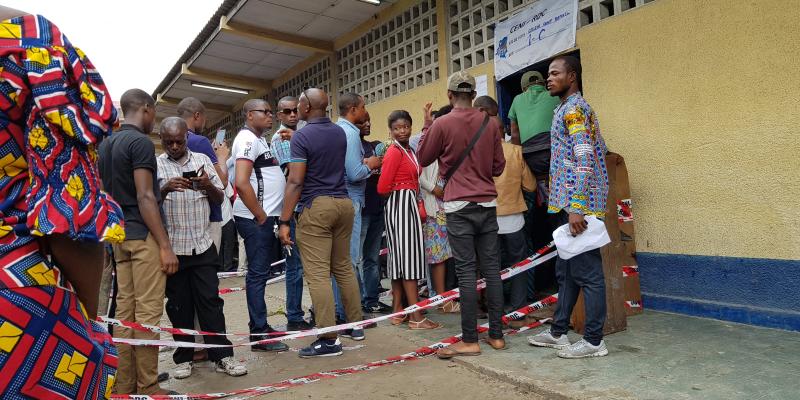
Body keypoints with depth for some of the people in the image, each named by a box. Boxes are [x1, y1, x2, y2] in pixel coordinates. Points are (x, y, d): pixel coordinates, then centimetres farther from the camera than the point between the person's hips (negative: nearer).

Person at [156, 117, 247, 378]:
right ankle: (183, 357, 22)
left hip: (203, 245, 1)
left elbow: (220, 199, 10)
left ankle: (222, 356, 10)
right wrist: (165, 189, -20)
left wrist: (209, 186, -11)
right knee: (179, 304, 9)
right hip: (171, 247, -1)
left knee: (210, 300, 3)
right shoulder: (156, 165, 3)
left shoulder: (202, 160, 8)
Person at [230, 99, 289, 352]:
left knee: (260, 272, 14)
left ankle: (261, 327, 24)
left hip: (265, 217, 10)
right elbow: (241, 183, -22)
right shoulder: (247, 139, -11)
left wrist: (267, 216, 12)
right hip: (255, 218, -10)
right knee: (258, 274, -4)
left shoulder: (259, 140, 19)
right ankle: (259, 335, 4)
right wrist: (260, 216, -16)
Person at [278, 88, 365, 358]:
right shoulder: (340, 133, 11)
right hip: (343, 202, 7)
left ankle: (329, 339, -2)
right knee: (344, 267, 15)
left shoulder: (302, 136, -8)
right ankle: (355, 325, 24)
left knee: (318, 274, -4)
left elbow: (296, 181, -14)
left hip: (316, 206, -7)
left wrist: (284, 221, -11)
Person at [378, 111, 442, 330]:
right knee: (408, 255, -8)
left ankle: (398, 312, 18)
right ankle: (416, 317, -3)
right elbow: (383, 187, -16)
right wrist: (399, 191, 0)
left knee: (400, 255, 10)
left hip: (409, 205, 9)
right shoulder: (394, 151, -12)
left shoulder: (409, 151, 15)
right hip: (400, 205, -9)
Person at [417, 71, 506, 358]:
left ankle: (470, 341, 4)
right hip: (487, 204, 4)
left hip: (459, 206, -4)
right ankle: (496, 335, 16)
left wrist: (427, 126, 17)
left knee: (466, 272, -2)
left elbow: (424, 158, 7)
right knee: (492, 268, 8)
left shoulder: (442, 124, -7)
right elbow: (498, 167, 10)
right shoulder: (490, 123, 4)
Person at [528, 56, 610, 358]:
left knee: (587, 273, -2)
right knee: (566, 271, 15)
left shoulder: (573, 108, -10)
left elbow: (584, 160, -20)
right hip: (573, 203, 10)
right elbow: (600, 149, 24)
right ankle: (558, 332, 25)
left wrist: (576, 208, -24)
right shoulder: (575, 107, 20)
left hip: (577, 204, -10)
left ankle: (594, 341, 8)